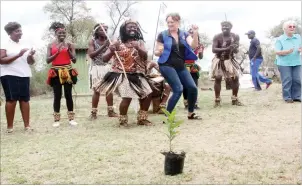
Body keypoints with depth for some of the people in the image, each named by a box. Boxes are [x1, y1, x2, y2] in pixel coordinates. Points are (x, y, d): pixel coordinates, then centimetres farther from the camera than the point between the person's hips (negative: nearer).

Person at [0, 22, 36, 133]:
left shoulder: (24, 45, 17)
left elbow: (31, 62, 17)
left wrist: (31, 55, -5)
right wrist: (18, 55, -15)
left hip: (24, 75, 5)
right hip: (10, 75, -4)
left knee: (25, 99, 0)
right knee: (11, 99, -7)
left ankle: (27, 125, 3)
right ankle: (10, 126, 3)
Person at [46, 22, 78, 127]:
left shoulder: (70, 45, 4)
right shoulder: (51, 45, 5)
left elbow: (74, 60, 0)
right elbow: (48, 60, -4)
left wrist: (69, 50, -14)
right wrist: (57, 52, -16)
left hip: (68, 72, 0)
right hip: (56, 73, 0)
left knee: (68, 94, 3)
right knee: (57, 96, 1)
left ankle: (71, 118, 10)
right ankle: (57, 119, 8)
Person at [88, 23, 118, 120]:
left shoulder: (109, 41, 6)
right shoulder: (92, 42, 0)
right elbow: (91, 55, -14)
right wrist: (103, 46, -19)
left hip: (107, 67, 3)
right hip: (97, 68, -3)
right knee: (96, 90, -4)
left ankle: (110, 111, 10)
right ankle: (94, 112, 2)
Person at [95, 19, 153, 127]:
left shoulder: (140, 42, 8)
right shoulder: (118, 43, -1)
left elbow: (145, 56, -10)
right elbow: (104, 59, -5)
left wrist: (137, 48, -30)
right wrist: (111, 51, -26)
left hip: (137, 74, 5)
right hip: (121, 74, -4)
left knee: (148, 94, -2)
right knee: (127, 97, -21)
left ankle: (142, 118, 19)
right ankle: (123, 120, 3)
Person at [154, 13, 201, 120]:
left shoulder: (184, 34, 7)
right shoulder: (162, 35, -4)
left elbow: (194, 45, -8)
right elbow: (157, 52, -1)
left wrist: (195, 33, -23)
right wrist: (159, 52, -24)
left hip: (181, 66, 5)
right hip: (167, 66, -5)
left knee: (193, 88, 2)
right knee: (178, 89, -18)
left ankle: (191, 113, 23)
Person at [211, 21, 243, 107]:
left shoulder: (235, 36, -7)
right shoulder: (217, 37, -15)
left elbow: (236, 51, -9)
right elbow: (213, 49, -26)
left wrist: (234, 48, -35)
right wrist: (226, 49, -38)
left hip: (230, 60, 3)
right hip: (219, 60, -3)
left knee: (235, 78, -2)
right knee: (218, 79, -8)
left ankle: (234, 99, 10)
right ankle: (217, 100, 1)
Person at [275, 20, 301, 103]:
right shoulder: (280, 39, -4)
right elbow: (277, 52, -10)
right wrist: (287, 51, -26)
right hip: (284, 63, -4)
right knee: (287, 81, -5)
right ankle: (287, 97, 4)